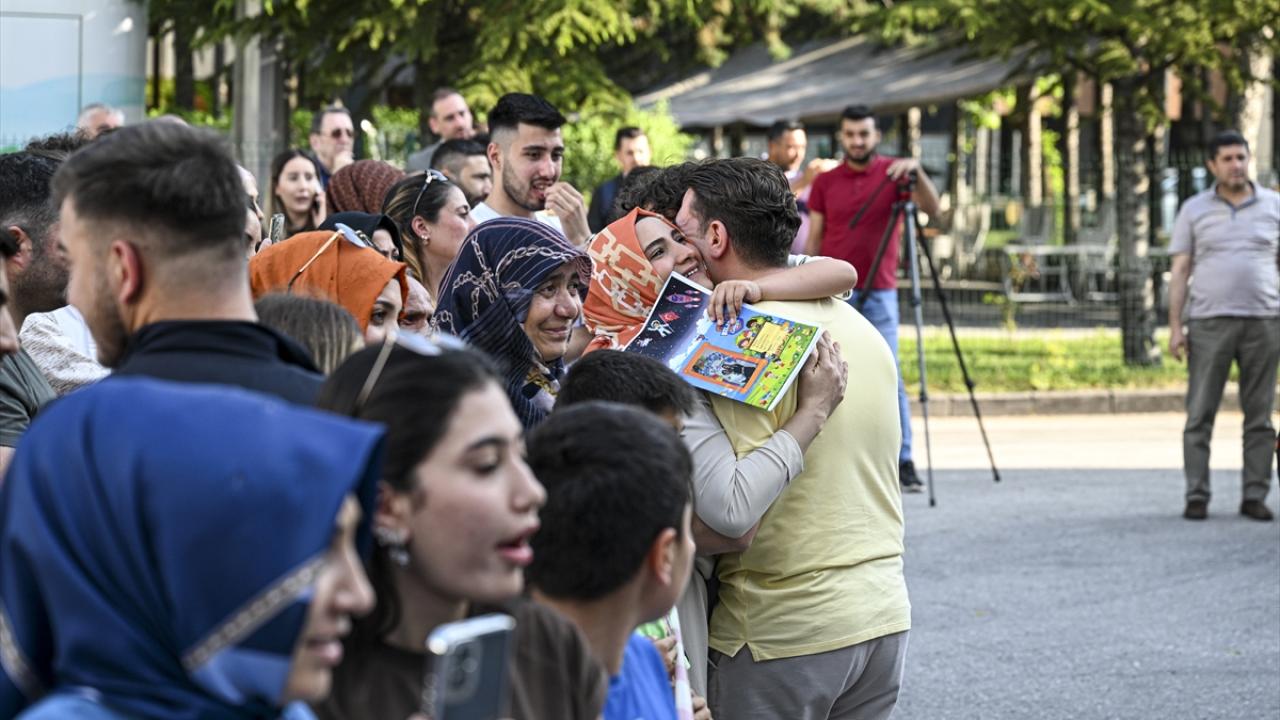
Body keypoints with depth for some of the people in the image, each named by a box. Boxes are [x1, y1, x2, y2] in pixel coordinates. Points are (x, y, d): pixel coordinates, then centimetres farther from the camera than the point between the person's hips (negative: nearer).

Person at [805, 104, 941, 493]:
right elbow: (813, 241, 9)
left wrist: (916, 171, -28)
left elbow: (932, 209, -11)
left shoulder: (894, 173, 2)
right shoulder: (825, 183, 7)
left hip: (879, 295, -2)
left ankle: (903, 461, -7)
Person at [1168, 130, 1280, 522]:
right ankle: (1197, 497, 1)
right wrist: (1174, 327, -2)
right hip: (1209, 323, -1)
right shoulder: (1194, 210, 7)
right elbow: (1180, 271, 6)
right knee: (1200, 414, -3)